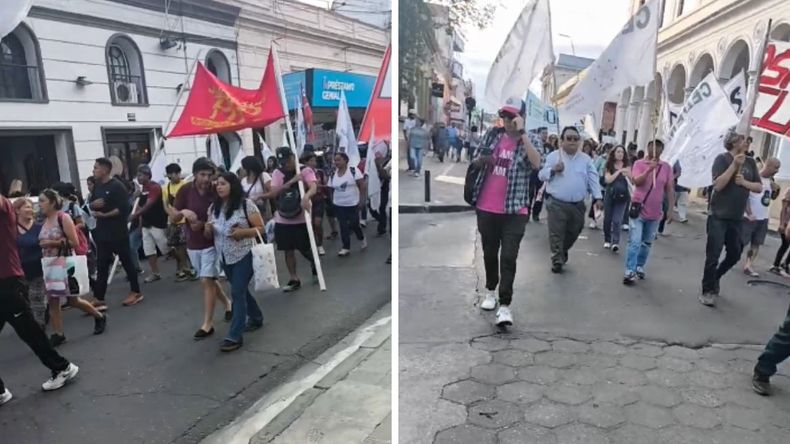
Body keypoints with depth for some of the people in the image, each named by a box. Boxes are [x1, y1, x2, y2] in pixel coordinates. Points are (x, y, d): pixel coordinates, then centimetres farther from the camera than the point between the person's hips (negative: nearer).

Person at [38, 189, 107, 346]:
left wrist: (53, 243, -19)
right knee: (52, 300, 3)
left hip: (65, 263, -7)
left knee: (73, 300, 1)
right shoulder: (45, 221, 9)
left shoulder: (63, 217, -11)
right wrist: (42, 245, 4)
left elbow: (74, 242, -16)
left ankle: (99, 317, 22)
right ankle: (58, 334, 9)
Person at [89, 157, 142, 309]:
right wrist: (93, 204, -3)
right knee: (101, 266, 7)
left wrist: (104, 215, -20)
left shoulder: (117, 186, -11)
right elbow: (91, 205, 20)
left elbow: (123, 208, -18)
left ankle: (136, 292, 16)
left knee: (126, 262, 4)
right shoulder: (97, 187, 12)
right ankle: (99, 299, 10)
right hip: (102, 232, 7)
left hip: (118, 232, -7)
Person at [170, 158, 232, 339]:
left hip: (211, 243, -4)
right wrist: (183, 212, -25)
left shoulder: (216, 192, -11)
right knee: (209, 280, 17)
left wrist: (204, 224, -20)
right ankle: (227, 303, 41)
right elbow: (174, 218, -3)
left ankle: (207, 324, 1)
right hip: (192, 244, 4)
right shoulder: (185, 190, -5)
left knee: (207, 281, -8)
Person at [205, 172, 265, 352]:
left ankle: (234, 336, -3)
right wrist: (208, 230, -10)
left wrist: (242, 232, -24)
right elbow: (209, 235, 13)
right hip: (225, 257, 7)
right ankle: (256, 318, 38)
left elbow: (260, 228, -9)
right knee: (240, 290, 18)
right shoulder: (213, 208, 6)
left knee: (237, 293, -8)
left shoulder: (246, 204, -11)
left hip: (244, 255, -6)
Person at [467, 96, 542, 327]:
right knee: (489, 252, 16)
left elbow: (536, 163, -23)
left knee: (508, 257, -7)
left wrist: (521, 132, -24)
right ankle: (490, 291, 36)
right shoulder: (493, 135, 7)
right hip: (486, 208, 4)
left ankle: (505, 306, -3)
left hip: (514, 210, -4)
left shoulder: (527, 141, -2)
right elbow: (477, 161, 19)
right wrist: (481, 160, -5)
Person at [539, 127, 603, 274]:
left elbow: (593, 179, 4)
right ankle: (557, 260, 10)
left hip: (578, 205, 3)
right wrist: (553, 170, -19)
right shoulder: (553, 156, 0)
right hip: (557, 204, -3)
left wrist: (597, 198, -5)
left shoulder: (586, 159, 6)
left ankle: (563, 252, 40)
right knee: (556, 234, -1)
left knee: (573, 233, 16)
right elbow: (542, 175, 0)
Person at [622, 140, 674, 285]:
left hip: (655, 212, 4)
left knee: (647, 243, 14)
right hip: (639, 209, -4)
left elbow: (670, 189, 4)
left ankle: (640, 266, 28)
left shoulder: (666, 167, 3)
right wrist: (649, 169, -29)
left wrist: (670, 209, 0)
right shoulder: (639, 163, -5)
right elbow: (636, 181, -19)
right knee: (635, 242, -7)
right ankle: (630, 272, -6)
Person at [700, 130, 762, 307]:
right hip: (718, 217, -6)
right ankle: (707, 291, 8)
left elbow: (759, 187, 7)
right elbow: (717, 185, -19)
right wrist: (734, 165, -21)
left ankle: (714, 279, 35)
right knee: (713, 255, -3)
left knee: (735, 255, 14)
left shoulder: (750, 162, 7)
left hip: (737, 218, 6)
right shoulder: (722, 159, -8)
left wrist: (744, 182, -12)